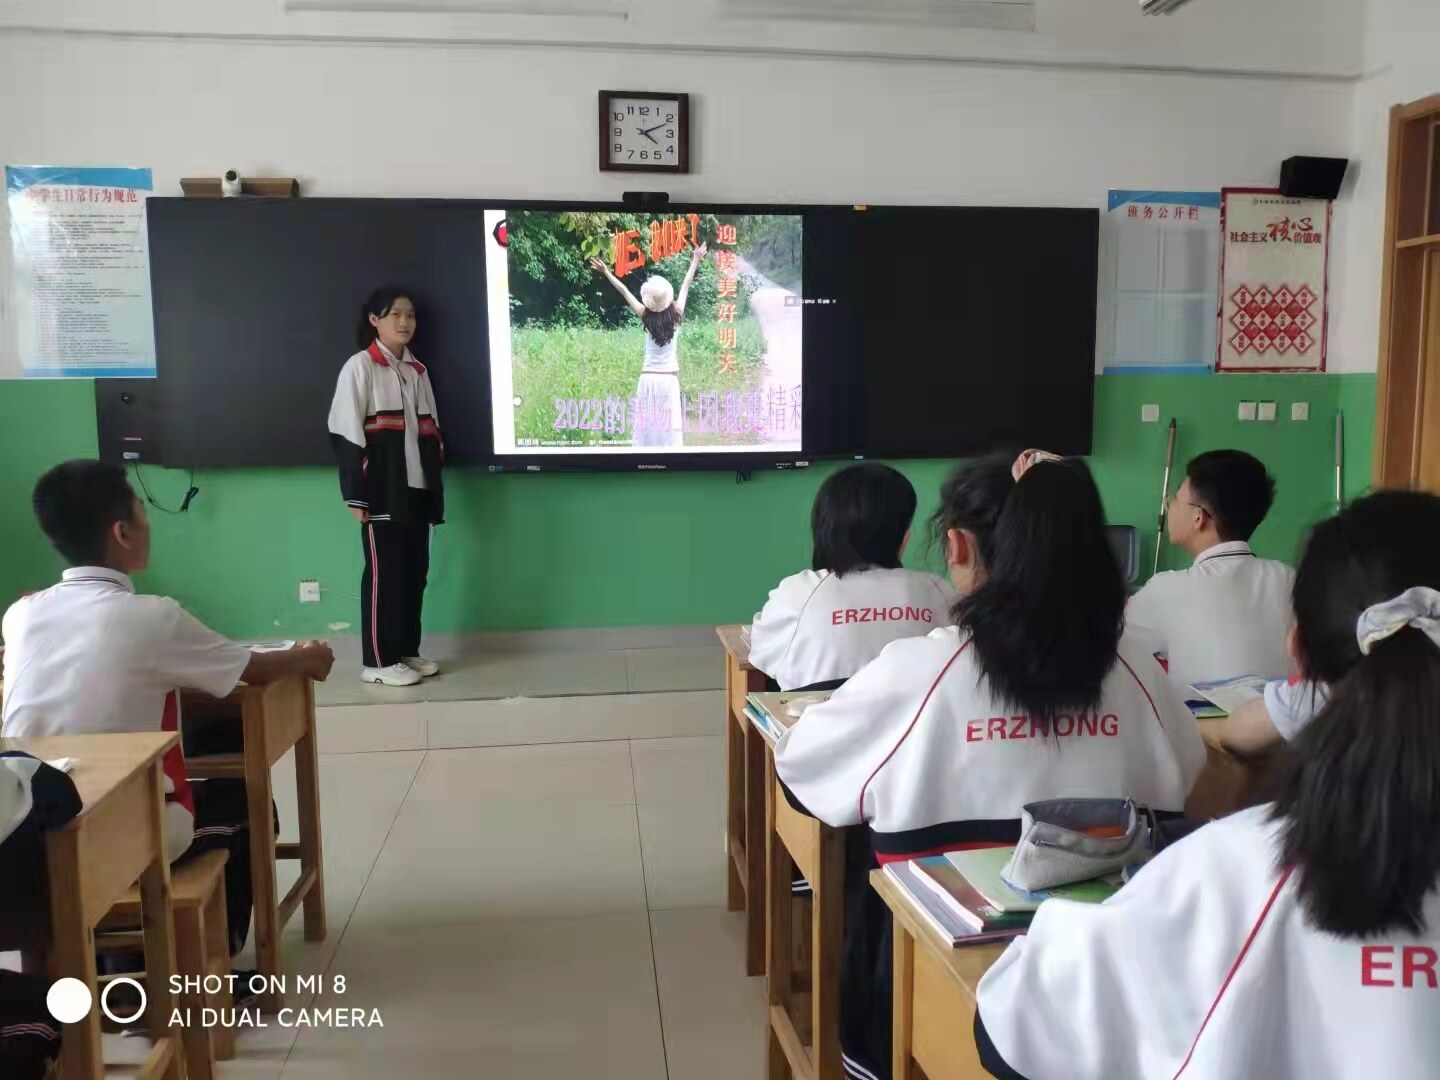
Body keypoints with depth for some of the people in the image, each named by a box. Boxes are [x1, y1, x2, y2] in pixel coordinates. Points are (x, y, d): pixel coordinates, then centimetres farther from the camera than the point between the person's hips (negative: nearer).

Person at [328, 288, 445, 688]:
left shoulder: (417, 370, 15)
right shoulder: (359, 367, -5)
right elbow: (346, 433, -10)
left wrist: (436, 486, 11)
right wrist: (356, 494, -14)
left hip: (416, 489, 7)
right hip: (381, 491, -7)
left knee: (415, 570, 10)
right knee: (384, 572, -2)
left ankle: (407, 651, 21)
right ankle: (378, 661, 7)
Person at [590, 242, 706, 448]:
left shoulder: (646, 317, -5)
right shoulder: (676, 316, -4)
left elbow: (624, 291, 3)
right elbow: (686, 285, 8)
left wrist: (607, 272, 11)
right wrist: (695, 260, 19)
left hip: (648, 379, 0)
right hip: (669, 380, 0)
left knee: (647, 428, 1)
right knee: (669, 429, -2)